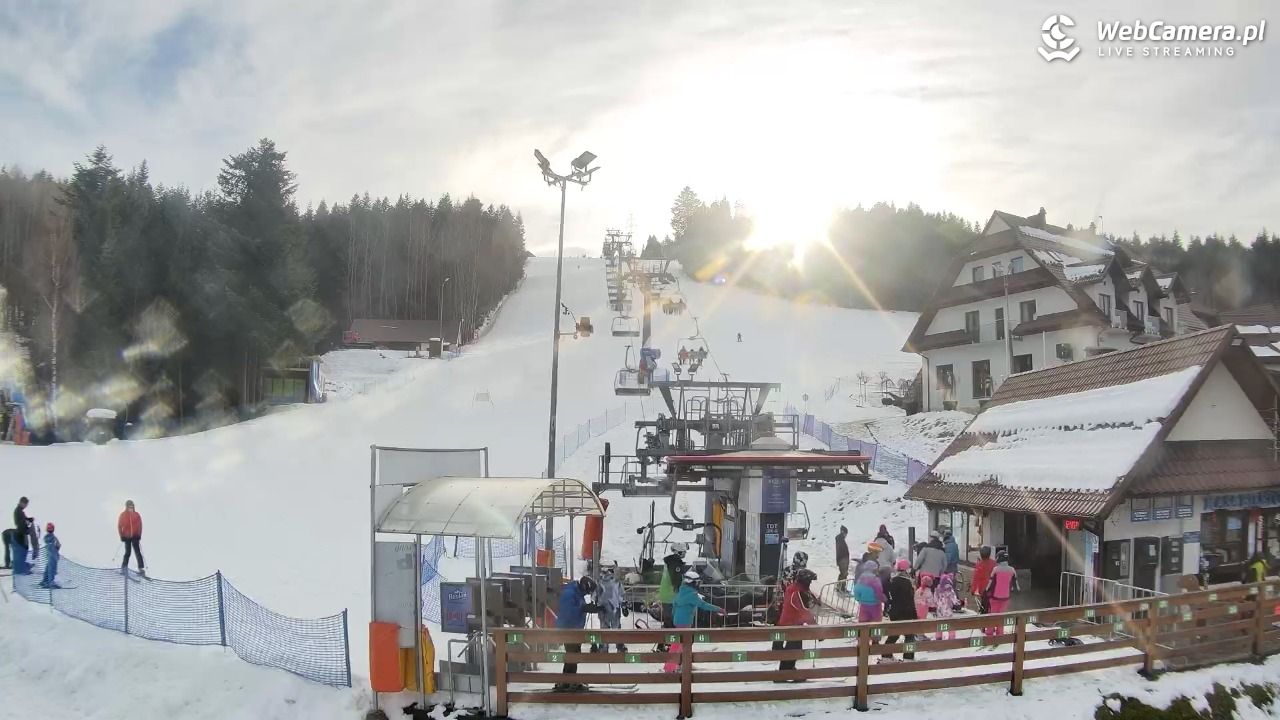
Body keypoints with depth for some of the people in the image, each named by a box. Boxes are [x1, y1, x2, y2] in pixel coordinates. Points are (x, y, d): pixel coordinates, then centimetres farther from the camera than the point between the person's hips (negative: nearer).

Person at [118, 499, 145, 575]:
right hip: (127, 537, 0)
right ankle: (124, 568, 25)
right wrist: (122, 536, -4)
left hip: (135, 536, 0)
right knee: (127, 553, 8)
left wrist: (139, 535, -8)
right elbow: (119, 526, 1)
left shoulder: (136, 515, -1)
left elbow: (140, 525, 1)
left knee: (138, 552, -6)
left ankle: (141, 568, -9)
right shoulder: (123, 515, -2)